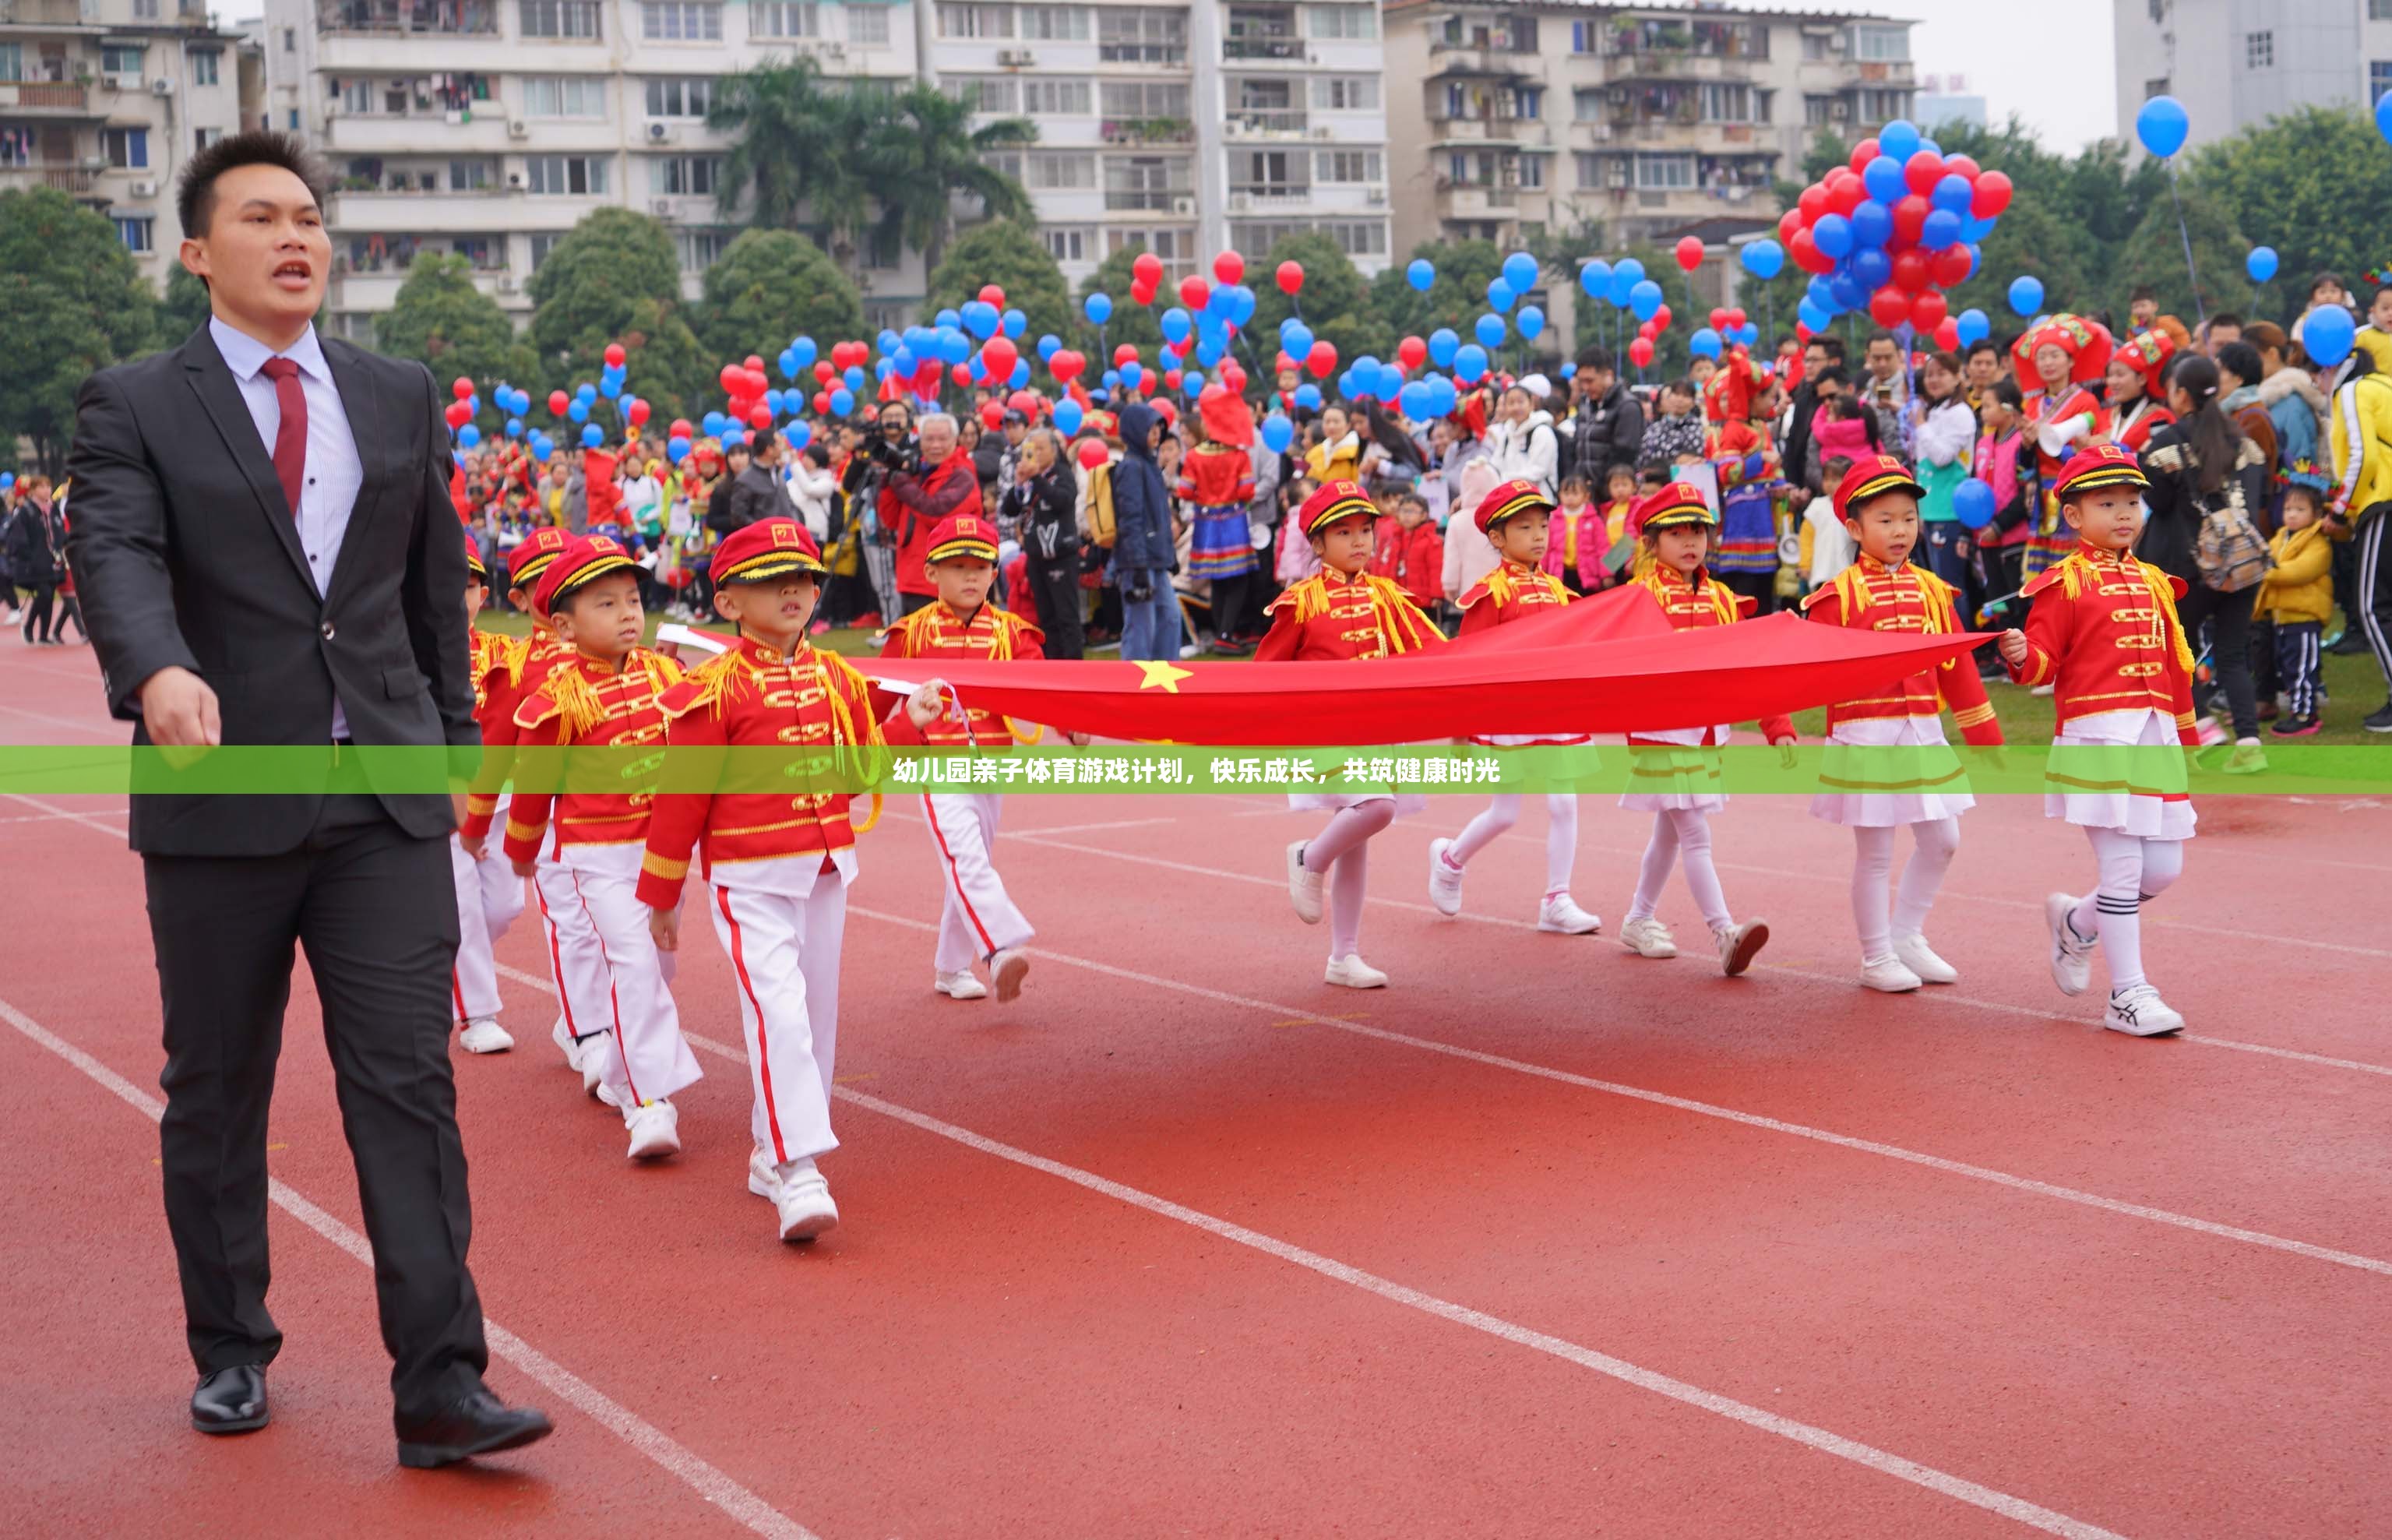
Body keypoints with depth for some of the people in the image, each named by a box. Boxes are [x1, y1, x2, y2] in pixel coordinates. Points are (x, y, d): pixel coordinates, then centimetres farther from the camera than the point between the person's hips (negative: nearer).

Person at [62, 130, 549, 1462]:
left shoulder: (403, 398, 12)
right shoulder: (135, 406, 1)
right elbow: (117, 554, -16)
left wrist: (451, 735, 14)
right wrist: (159, 669, -35)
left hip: (387, 801, 2)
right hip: (221, 799, -1)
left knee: (409, 1079, -6)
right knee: (216, 1092, 11)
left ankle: (440, 1384, -5)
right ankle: (232, 1352, 28)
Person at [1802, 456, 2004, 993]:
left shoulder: (1932, 590, 9)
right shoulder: (1839, 595, -6)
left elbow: (1957, 668, 12)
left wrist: (1987, 739, 13)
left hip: (1924, 734, 5)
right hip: (1866, 736, -5)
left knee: (1941, 841, 9)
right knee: (1875, 852, 2)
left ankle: (1906, 937, 25)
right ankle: (1877, 958, 13)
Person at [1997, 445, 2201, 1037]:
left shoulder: (2154, 582, 17)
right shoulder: (2064, 584, -2)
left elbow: (2175, 663, 21)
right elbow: (2045, 661, -7)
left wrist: (2186, 736, 21)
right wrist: (2021, 656, -29)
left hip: (2155, 736, 6)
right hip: (2097, 735, -6)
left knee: (2163, 868, 6)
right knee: (2122, 867, -7)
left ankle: (2077, 923, 32)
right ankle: (2128, 995, 0)